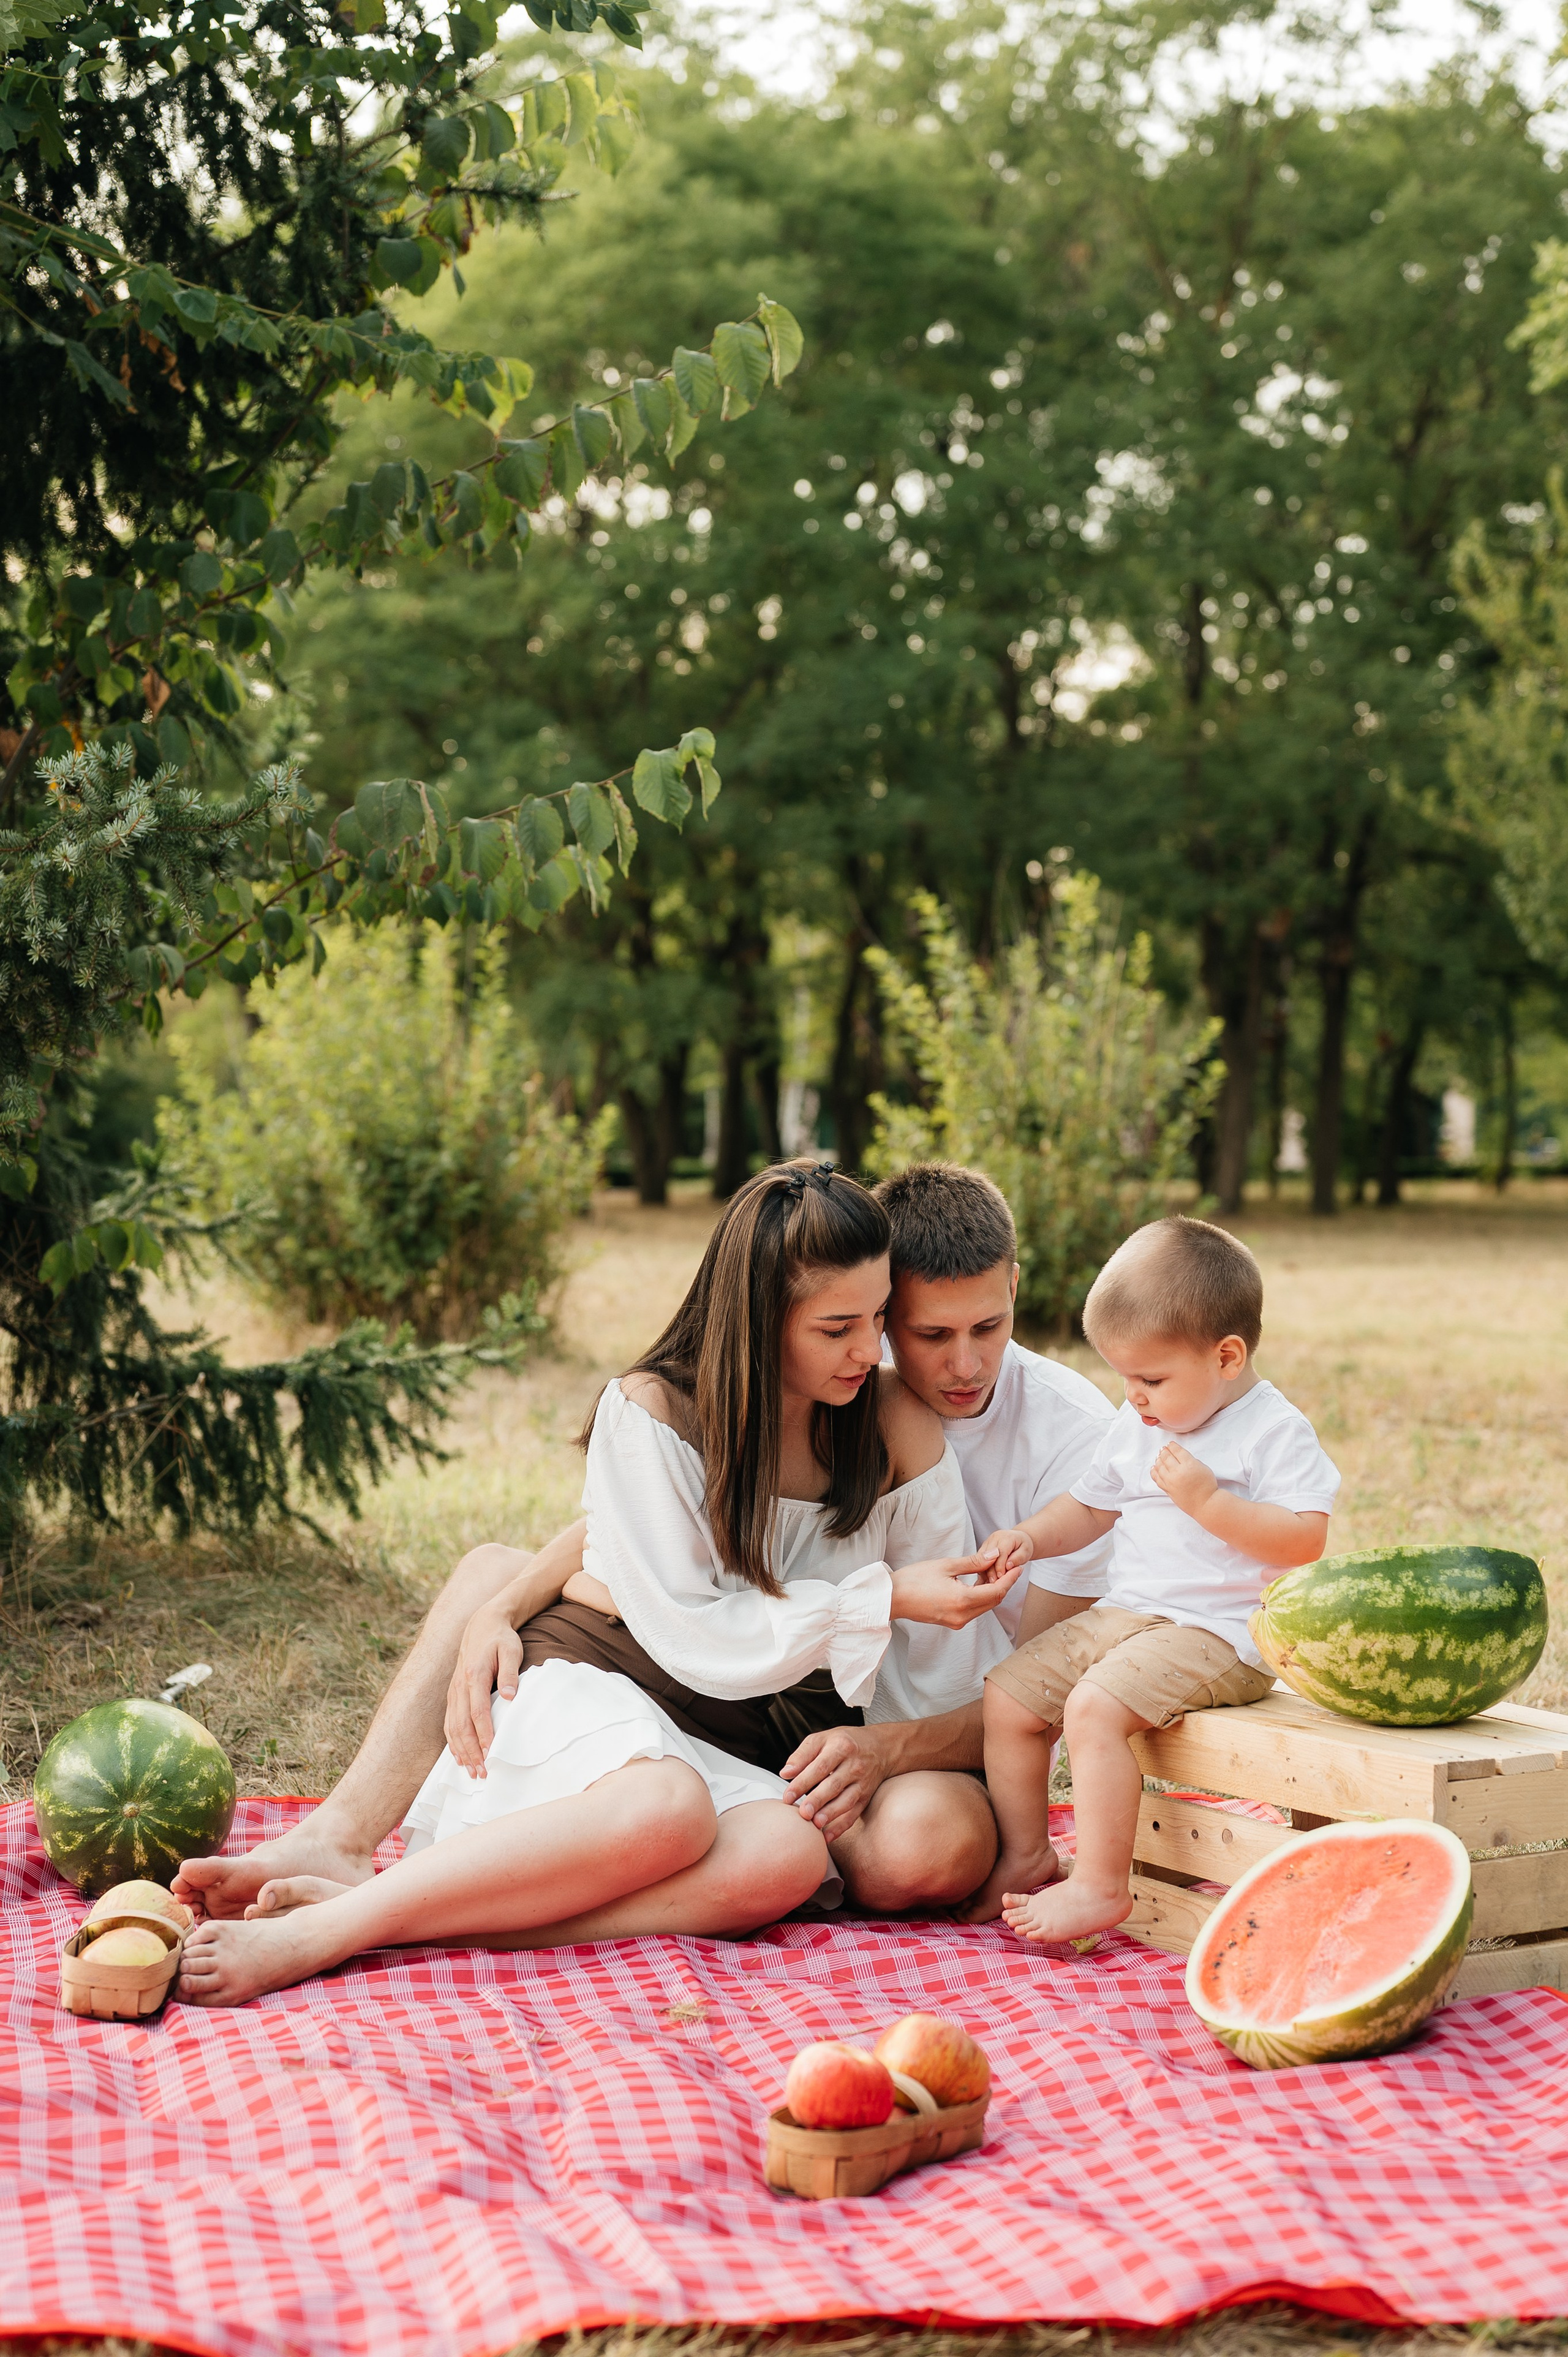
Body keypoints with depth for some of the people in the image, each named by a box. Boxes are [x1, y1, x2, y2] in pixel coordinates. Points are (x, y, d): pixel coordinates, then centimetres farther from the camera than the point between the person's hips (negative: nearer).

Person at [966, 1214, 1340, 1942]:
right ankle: (1026, 1854, 15)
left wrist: (1207, 1501, -25)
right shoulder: (1136, 1427, 13)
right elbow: (1092, 1503, 24)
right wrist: (1031, 1537, 4)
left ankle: (1101, 1884, -21)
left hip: (1214, 1632, -8)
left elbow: (1306, 1539, -19)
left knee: (1095, 1707, -28)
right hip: (1123, 1616, 9)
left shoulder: (1274, 1431, -11)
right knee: (1008, 1694, 1)